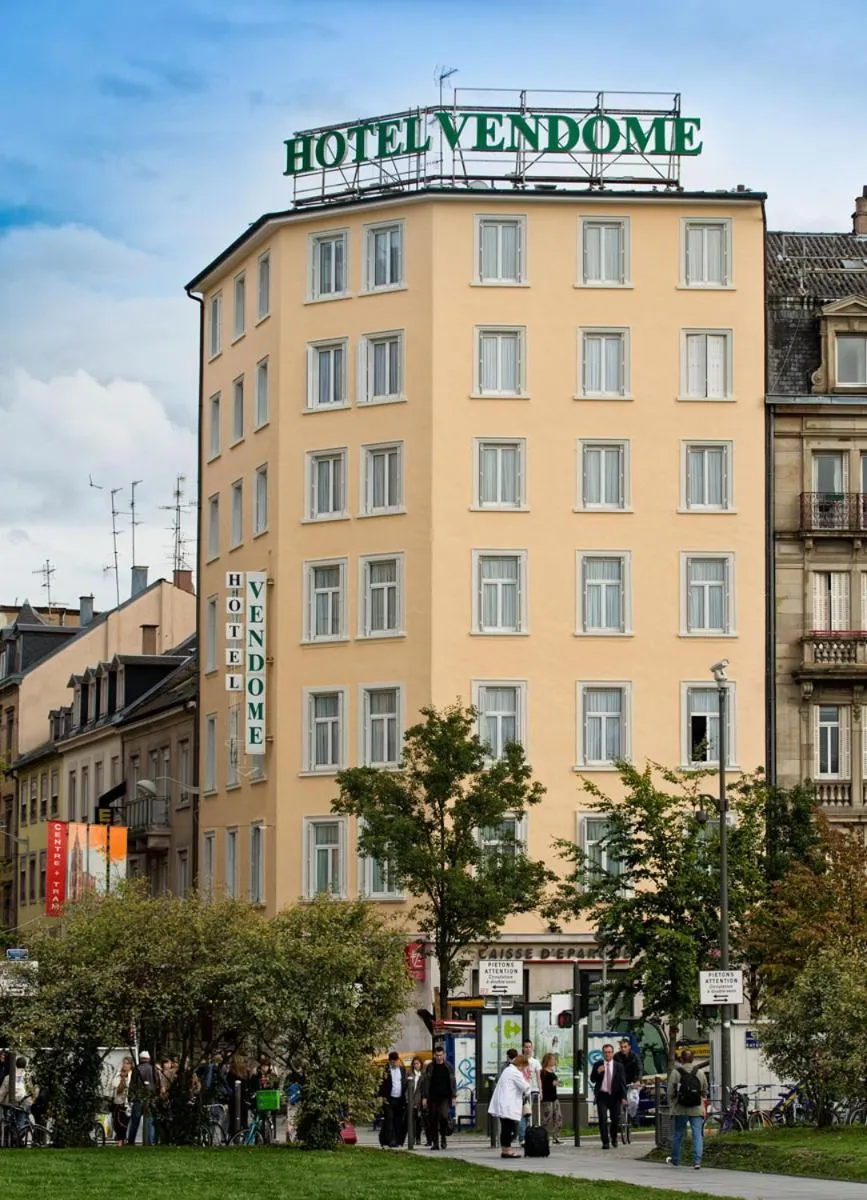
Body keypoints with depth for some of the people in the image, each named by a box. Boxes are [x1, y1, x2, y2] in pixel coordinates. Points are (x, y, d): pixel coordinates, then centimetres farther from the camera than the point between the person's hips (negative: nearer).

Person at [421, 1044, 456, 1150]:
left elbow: (452, 1082, 8)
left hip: (445, 1097, -1)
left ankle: (443, 1137, 1)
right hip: (432, 1097, 1)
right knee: (433, 1121, 2)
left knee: (444, 1116, -19)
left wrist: (453, 1096, 2)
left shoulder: (449, 1067, 6)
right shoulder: (430, 1067, 5)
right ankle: (435, 1143, 9)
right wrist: (424, 1097, -2)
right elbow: (425, 1083, 5)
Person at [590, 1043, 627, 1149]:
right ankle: (605, 1142, -6)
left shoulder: (619, 1066, 4)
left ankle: (614, 1138, 31)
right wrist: (597, 1072, -17)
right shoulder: (597, 1065, 4)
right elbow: (592, 1080, 2)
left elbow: (622, 1082, 3)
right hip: (602, 1095, -1)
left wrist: (623, 1097, -5)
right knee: (603, 1119, -10)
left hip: (615, 1096, 1)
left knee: (615, 1118, 5)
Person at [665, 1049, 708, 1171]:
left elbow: (670, 1092, -5)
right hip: (697, 1110, 1)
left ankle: (675, 1160, 27)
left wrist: (671, 1106, 8)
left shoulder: (676, 1073, -6)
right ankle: (697, 1161, -10)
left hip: (680, 1110, -1)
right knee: (697, 1135, 0)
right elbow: (705, 1092, 9)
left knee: (678, 1135, 13)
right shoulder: (700, 1073, 0)